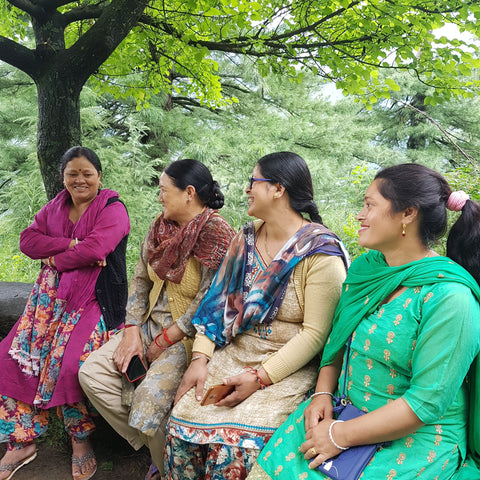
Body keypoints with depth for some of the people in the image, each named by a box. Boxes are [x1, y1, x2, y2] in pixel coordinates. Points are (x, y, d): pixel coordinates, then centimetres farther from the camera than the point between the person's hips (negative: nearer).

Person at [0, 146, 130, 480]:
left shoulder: (113, 209, -4)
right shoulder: (55, 207, 17)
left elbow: (94, 249, -20)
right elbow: (28, 240, 4)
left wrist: (55, 258, -4)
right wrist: (70, 244, -10)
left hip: (92, 299, -6)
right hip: (51, 297, 7)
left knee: (70, 364, -26)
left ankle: (81, 440, 1)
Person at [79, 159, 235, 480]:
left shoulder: (217, 235, -18)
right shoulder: (161, 225, 6)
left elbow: (208, 303, -19)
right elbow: (140, 278, 10)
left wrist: (165, 341, -14)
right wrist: (132, 329, -1)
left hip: (190, 335, -8)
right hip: (151, 323, 8)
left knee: (149, 396, -25)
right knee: (92, 372, -4)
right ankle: (152, 445, 8)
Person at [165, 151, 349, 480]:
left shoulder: (320, 253, -13)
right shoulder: (247, 238, 7)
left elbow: (315, 333, -15)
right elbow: (220, 300, 6)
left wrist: (259, 378, -19)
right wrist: (200, 359, -4)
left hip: (287, 368, -5)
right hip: (233, 354, 5)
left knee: (235, 447, -22)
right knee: (182, 424, -12)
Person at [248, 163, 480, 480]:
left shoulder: (449, 298, -20)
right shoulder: (365, 267, 3)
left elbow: (427, 402, -21)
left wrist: (341, 436, -18)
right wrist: (323, 394, -5)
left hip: (412, 440, -6)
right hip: (340, 413, 6)